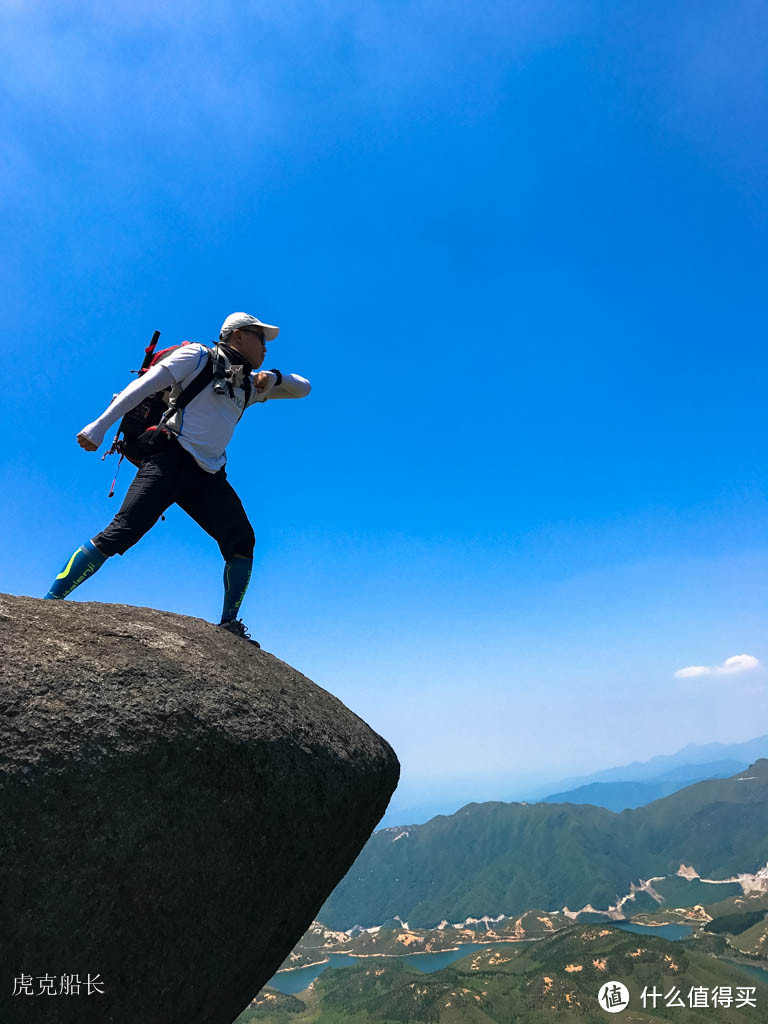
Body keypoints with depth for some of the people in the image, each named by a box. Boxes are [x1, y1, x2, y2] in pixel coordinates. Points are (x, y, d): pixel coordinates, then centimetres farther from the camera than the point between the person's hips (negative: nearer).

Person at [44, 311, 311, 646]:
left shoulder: (249, 383, 22)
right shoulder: (198, 356, 5)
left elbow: (302, 388, 25)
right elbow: (144, 385, -2)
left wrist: (274, 377, 3)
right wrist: (100, 425, -11)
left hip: (209, 476, 7)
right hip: (172, 460, -6)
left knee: (242, 542, -1)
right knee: (121, 533, -18)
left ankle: (229, 624, 6)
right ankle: (49, 603, -13)